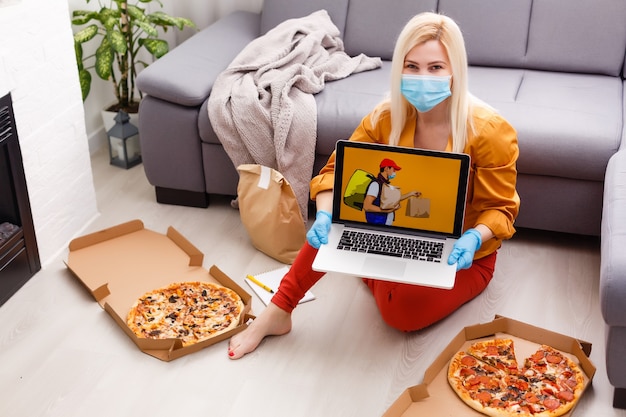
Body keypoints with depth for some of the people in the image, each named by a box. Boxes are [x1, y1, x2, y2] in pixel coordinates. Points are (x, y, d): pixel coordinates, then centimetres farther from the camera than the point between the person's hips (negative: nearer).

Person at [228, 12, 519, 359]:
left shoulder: (489, 131, -22)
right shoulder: (387, 117, -12)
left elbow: (500, 208, -14)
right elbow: (338, 170, -11)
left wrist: (474, 238, -36)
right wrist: (325, 216, -32)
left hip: (461, 256, -3)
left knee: (403, 311, -30)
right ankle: (277, 312, -15)